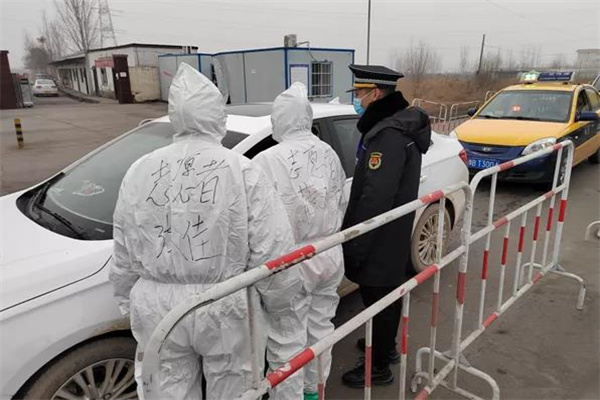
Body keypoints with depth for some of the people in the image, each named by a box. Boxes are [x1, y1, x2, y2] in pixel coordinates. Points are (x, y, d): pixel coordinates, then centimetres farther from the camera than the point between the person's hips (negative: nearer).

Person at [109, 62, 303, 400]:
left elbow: (124, 257, 7)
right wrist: (280, 309, -1)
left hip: (157, 307, 3)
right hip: (225, 309, -3)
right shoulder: (243, 171, -13)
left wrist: (130, 303, 21)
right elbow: (273, 252, -14)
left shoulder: (140, 171, -1)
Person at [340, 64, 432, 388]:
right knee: (386, 296, 24)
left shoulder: (388, 135, -24)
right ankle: (385, 346, 44)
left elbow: (375, 199, -28)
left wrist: (354, 247, -21)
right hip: (393, 235, 10)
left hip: (379, 239, -10)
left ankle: (378, 367, 24)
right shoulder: (400, 123, 9)